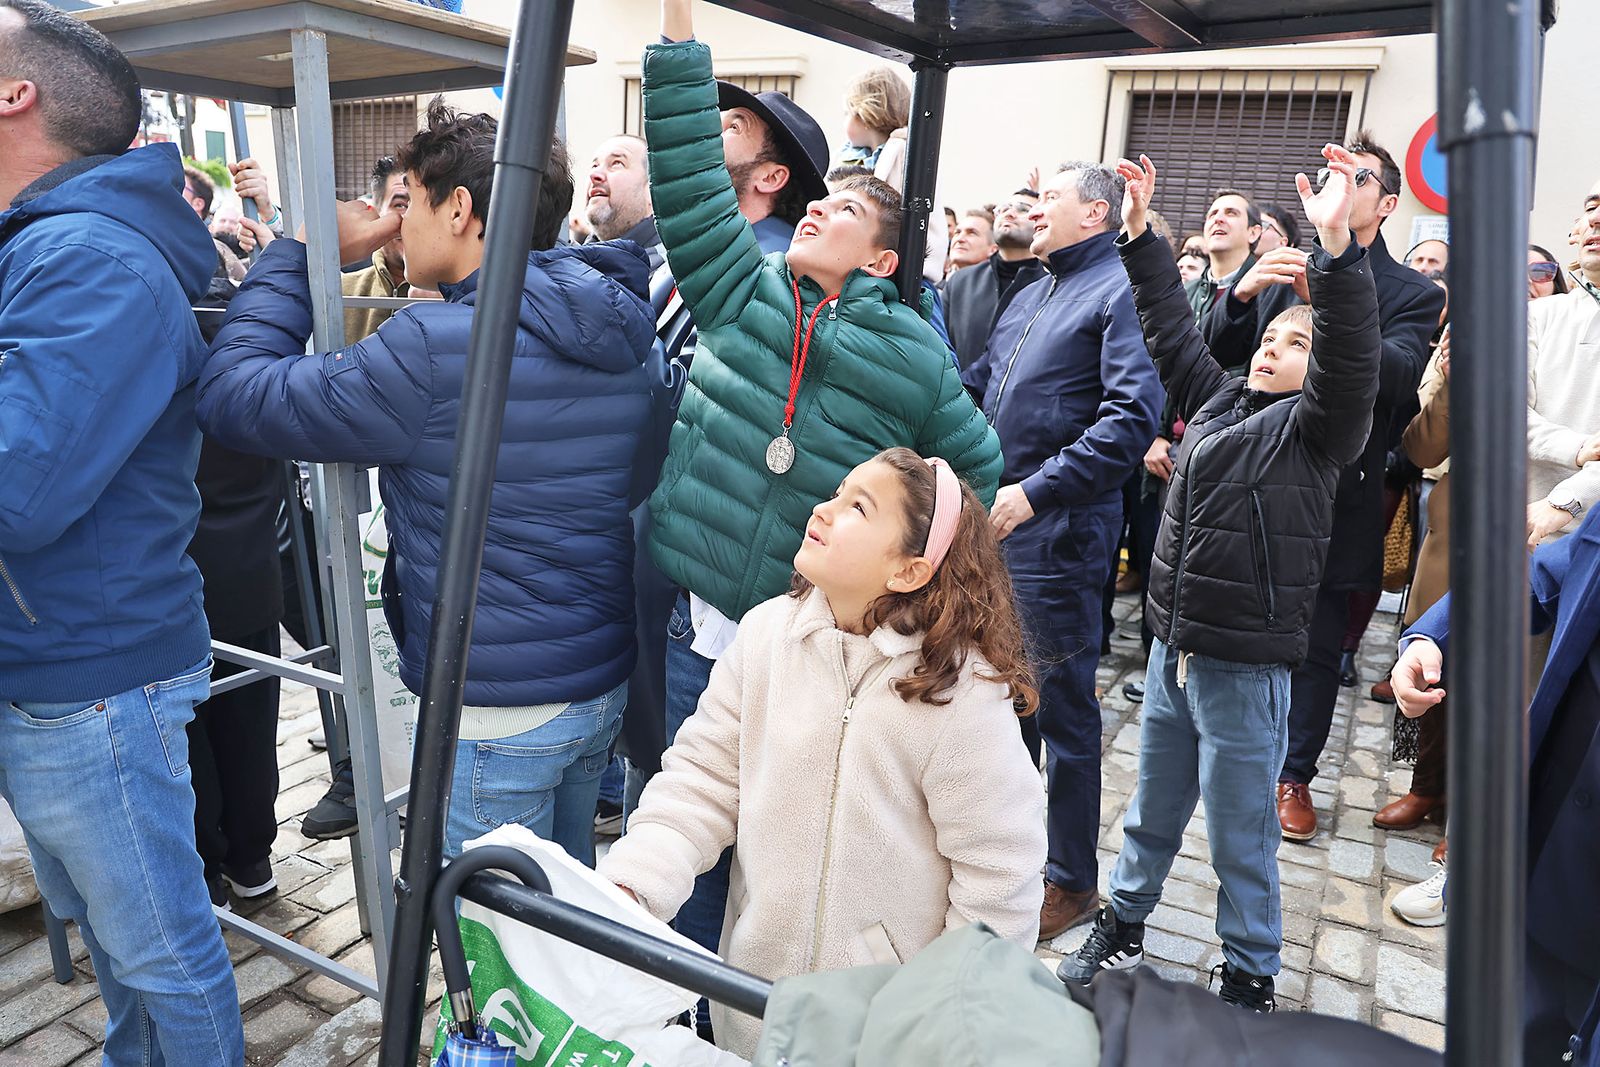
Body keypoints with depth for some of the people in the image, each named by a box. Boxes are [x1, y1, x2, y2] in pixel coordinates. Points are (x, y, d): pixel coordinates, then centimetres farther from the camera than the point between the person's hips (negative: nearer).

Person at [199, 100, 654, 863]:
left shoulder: (434, 347, -21)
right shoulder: (619, 327, 1)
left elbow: (232, 396, -13)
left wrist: (296, 252, -1)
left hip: (497, 709, -7)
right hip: (606, 681, 8)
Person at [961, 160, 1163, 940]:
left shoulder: (1122, 291, -8)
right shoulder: (1029, 297, 19)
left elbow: (1132, 418, -20)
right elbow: (976, 387, 26)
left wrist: (1036, 491, -26)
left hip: (1055, 532, -8)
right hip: (991, 523, 8)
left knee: (1059, 703, 2)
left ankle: (1071, 880, 18)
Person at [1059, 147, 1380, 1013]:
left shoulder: (1314, 424, -5)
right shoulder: (1220, 399, 11)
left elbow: (1351, 358, -23)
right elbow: (1172, 328, 16)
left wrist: (1336, 245, -35)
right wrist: (1140, 235, 13)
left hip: (1243, 665, -6)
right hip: (1173, 645, 6)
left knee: (1240, 837, 8)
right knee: (1153, 808, 21)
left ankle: (1249, 979, 27)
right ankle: (1123, 925, 39)